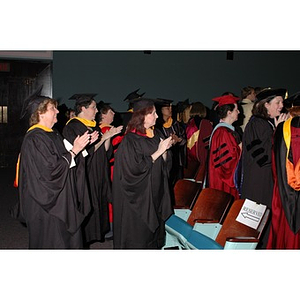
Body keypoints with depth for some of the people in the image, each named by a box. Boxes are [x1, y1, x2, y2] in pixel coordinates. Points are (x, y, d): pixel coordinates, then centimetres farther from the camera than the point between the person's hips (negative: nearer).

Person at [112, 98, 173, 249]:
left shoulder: (154, 135, 7)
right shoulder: (130, 140, -17)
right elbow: (136, 168, -23)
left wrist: (165, 150, -8)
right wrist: (158, 151, -20)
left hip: (155, 192, 7)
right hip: (138, 195, -7)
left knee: (155, 228, 15)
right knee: (139, 235, 3)